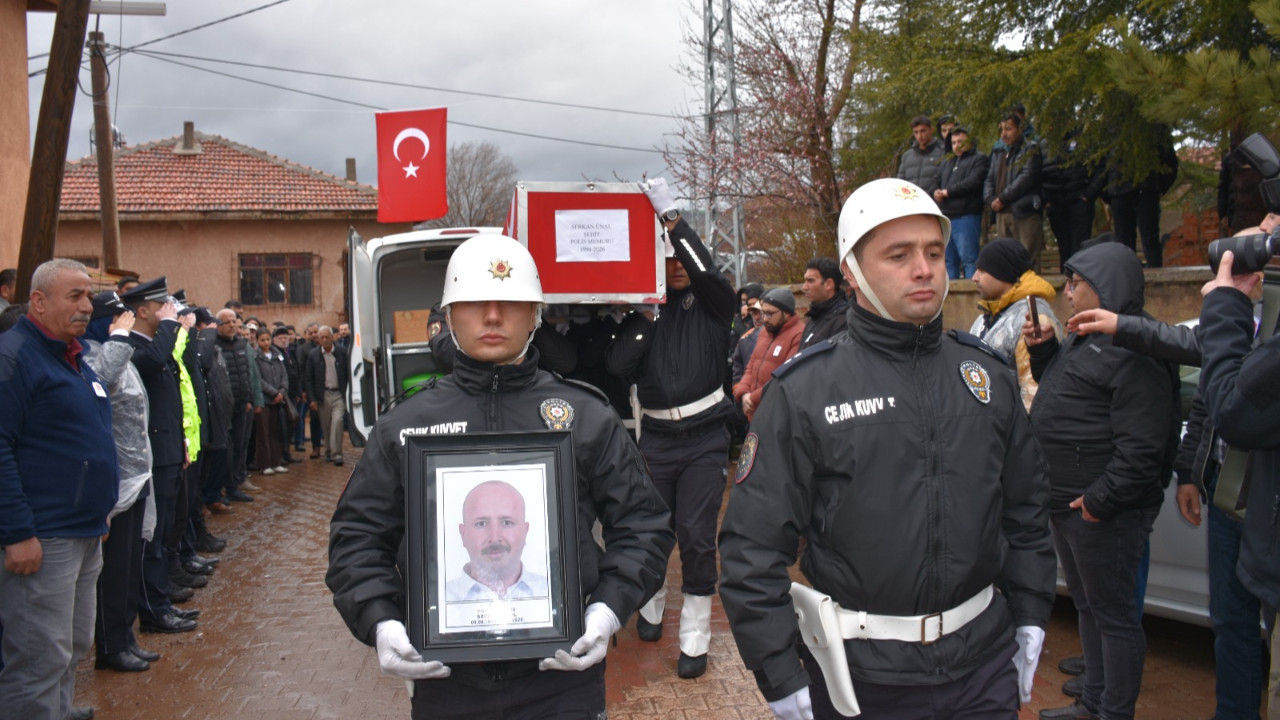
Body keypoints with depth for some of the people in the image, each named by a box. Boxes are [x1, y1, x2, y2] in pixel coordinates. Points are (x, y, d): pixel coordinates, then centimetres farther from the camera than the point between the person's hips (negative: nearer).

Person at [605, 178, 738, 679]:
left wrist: (670, 215, -19)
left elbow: (707, 272, -20)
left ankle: (695, 637, 9)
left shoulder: (712, 305, 2)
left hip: (705, 437, -2)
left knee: (697, 536, -4)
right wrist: (649, 314, -9)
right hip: (657, 437, 2)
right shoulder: (643, 313, 7)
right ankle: (651, 606, 37)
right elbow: (618, 366, -7)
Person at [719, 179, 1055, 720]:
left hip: (985, 661, 4)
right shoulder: (805, 391, -10)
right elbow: (753, 543, -11)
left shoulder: (986, 375, 5)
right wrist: (780, 676, -11)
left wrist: (1030, 616, 11)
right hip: (860, 675, -3)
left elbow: (1027, 503, 14)